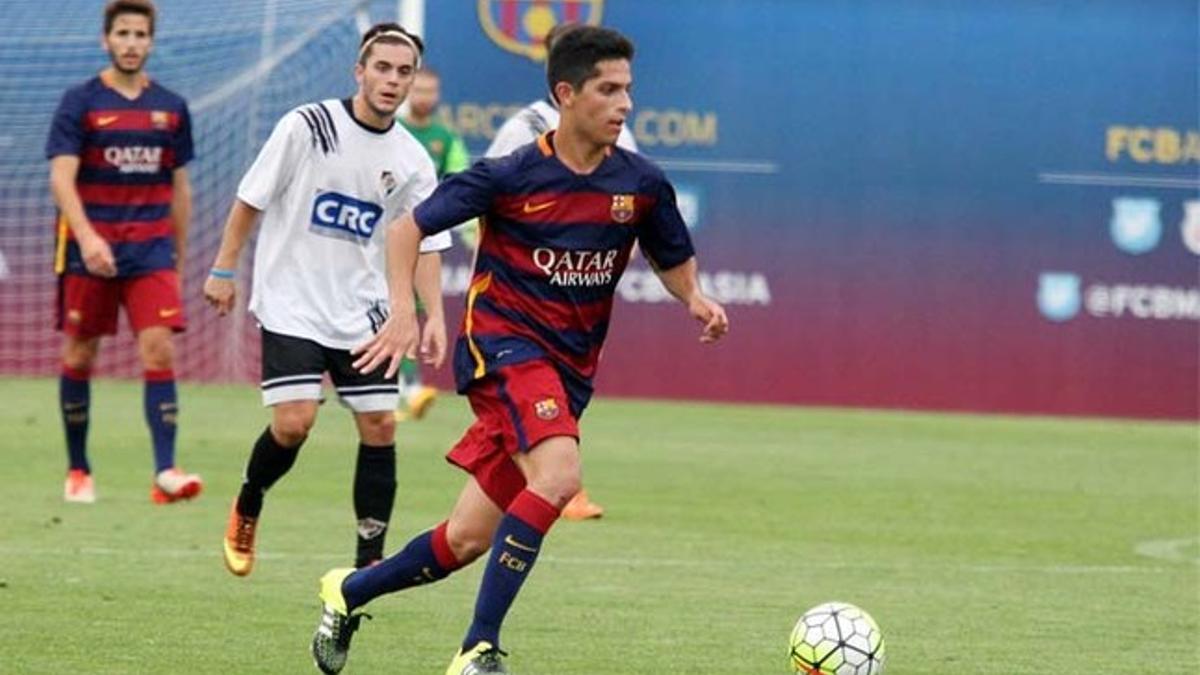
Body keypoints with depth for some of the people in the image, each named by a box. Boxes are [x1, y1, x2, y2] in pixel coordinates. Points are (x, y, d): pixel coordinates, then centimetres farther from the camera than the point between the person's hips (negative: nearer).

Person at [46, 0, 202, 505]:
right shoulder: (79, 103, -2)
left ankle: (165, 473, -18)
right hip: (89, 249, -2)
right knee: (79, 356, 4)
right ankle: (78, 471, 18)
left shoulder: (171, 107, 9)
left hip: (152, 248, 2)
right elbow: (61, 178, -12)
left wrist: (178, 258, 15)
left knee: (160, 351, -12)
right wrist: (87, 236, -26)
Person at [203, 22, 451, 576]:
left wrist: (434, 314, -4)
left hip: (362, 313, 4)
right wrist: (223, 270, -2)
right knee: (294, 421, -16)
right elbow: (251, 198, -2)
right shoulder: (307, 127, -9)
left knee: (379, 427, -4)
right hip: (291, 305, -4)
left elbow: (424, 245, 7)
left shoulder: (412, 161, 2)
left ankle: (369, 562, 5)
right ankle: (246, 509, 14)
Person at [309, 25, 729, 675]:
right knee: (559, 473, -31)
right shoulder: (512, 176, -11)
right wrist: (404, 311, -16)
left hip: (569, 370, 5)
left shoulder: (641, 183, 0)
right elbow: (408, 227, -3)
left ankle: (349, 592, 32)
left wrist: (695, 298, -7)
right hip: (502, 343, -5)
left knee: (467, 540, 6)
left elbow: (674, 262, 15)